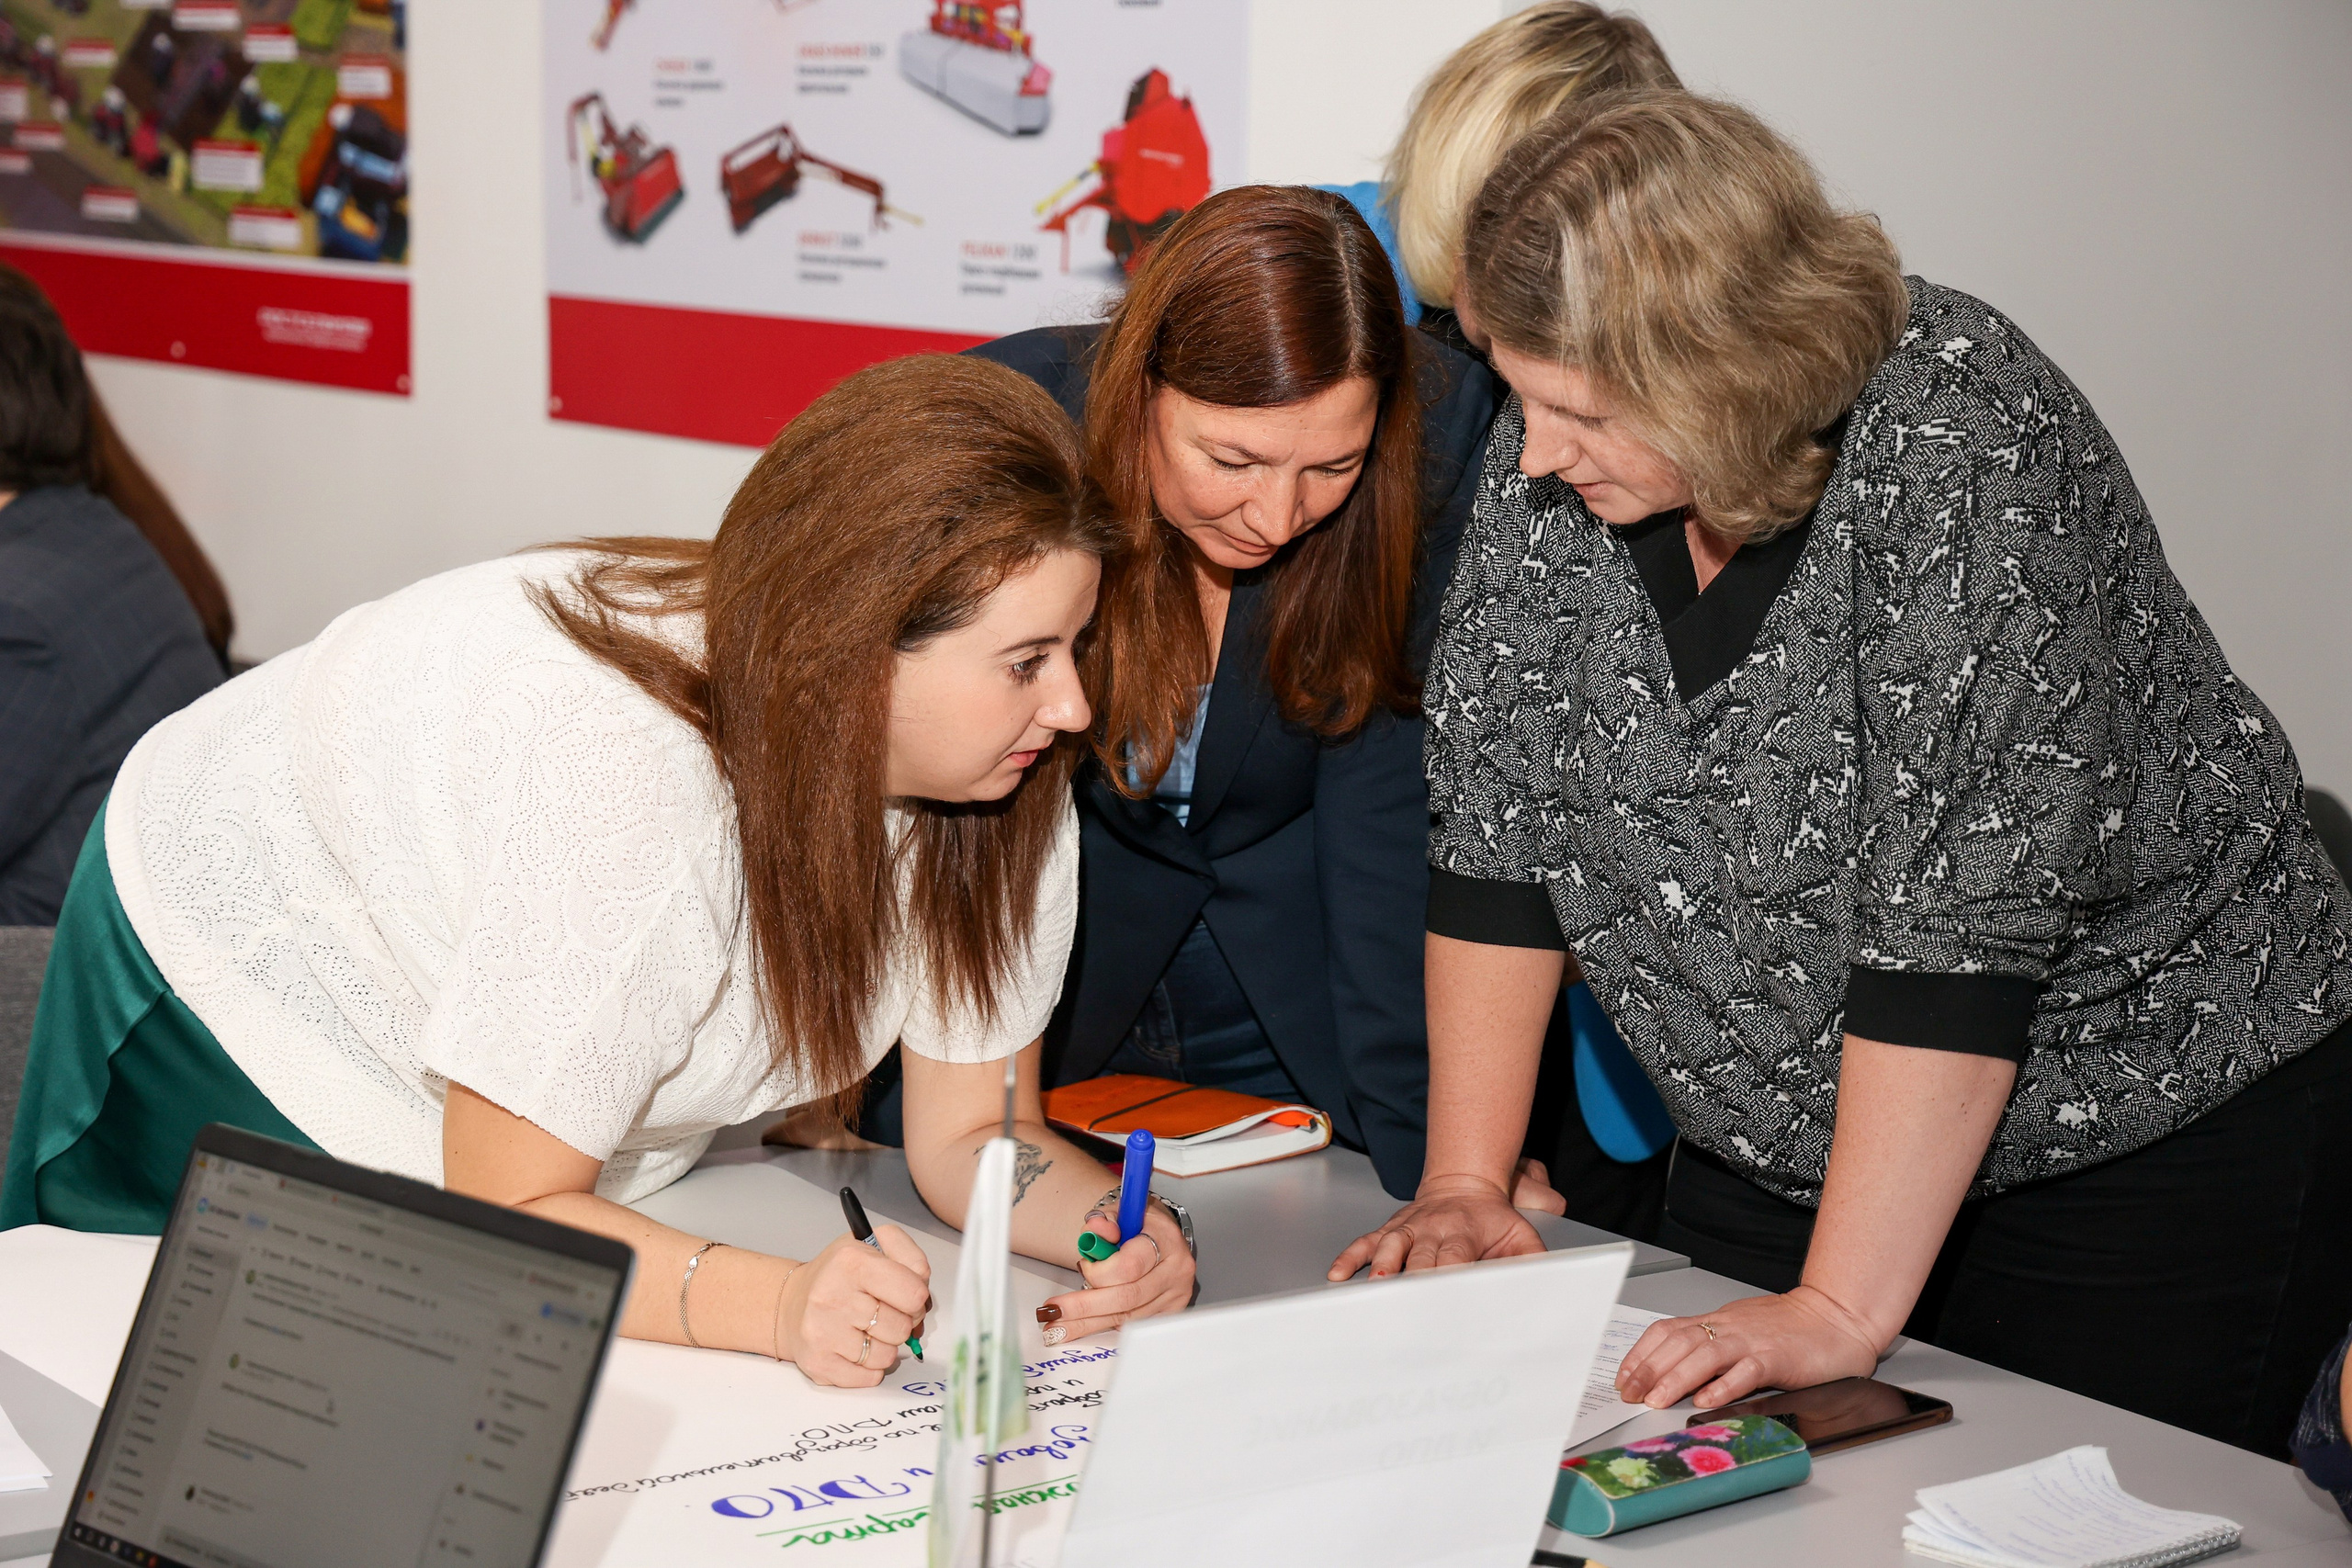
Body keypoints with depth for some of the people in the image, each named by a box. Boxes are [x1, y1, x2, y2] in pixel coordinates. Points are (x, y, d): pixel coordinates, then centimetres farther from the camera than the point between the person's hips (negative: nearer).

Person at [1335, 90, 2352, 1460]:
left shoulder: (1964, 446, -27)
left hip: (2146, 1144, -5)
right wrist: (1465, 1182, -6)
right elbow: (1499, 809, -3)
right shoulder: (1561, 454, -8)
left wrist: (1840, 1313, -31)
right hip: (1780, 1155, 6)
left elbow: (1963, 910, -31)